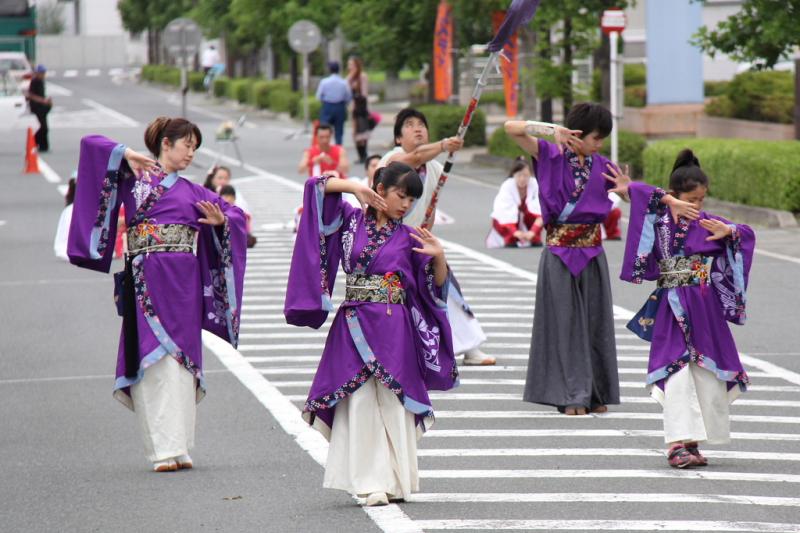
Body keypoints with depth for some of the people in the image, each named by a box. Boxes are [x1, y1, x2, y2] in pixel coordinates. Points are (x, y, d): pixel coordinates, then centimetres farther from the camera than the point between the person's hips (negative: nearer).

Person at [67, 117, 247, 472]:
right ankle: (162, 449, -13)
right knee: (153, 360, -10)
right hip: (145, 280, -3)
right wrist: (125, 155, -6)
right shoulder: (134, 177, 10)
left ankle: (179, 448, -2)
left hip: (182, 284, 3)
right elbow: (90, 144, 5)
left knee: (180, 362, -3)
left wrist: (221, 221, 4)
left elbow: (235, 213, 25)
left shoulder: (192, 191, 20)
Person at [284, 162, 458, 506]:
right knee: (361, 401, -6)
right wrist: (354, 187, -4)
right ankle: (371, 482, -5)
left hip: (393, 329, 0)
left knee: (392, 401, -2)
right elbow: (318, 187, 8)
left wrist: (438, 256, -14)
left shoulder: (408, 237, 7)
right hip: (355, 327, 0)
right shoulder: (352, 222, 7)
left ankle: (395, 481, 4)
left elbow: (436, 284, 5)